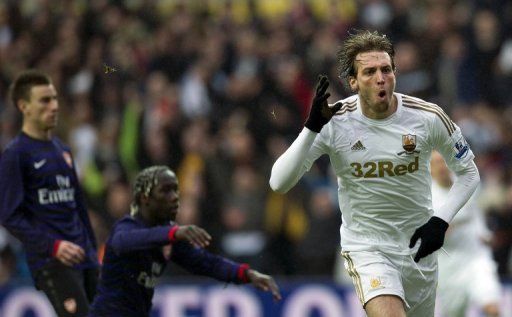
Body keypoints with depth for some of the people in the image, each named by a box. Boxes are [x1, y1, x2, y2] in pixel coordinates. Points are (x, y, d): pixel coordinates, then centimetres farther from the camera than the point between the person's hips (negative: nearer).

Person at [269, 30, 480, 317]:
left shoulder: (429, 117, -10)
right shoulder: (334, 123, -14)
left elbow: (468, 172, 5)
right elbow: (279, 183, -19)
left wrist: (441, 220, -11)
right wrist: (312, 128, -31)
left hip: (418, 246, 3)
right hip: (366, 247, -3)